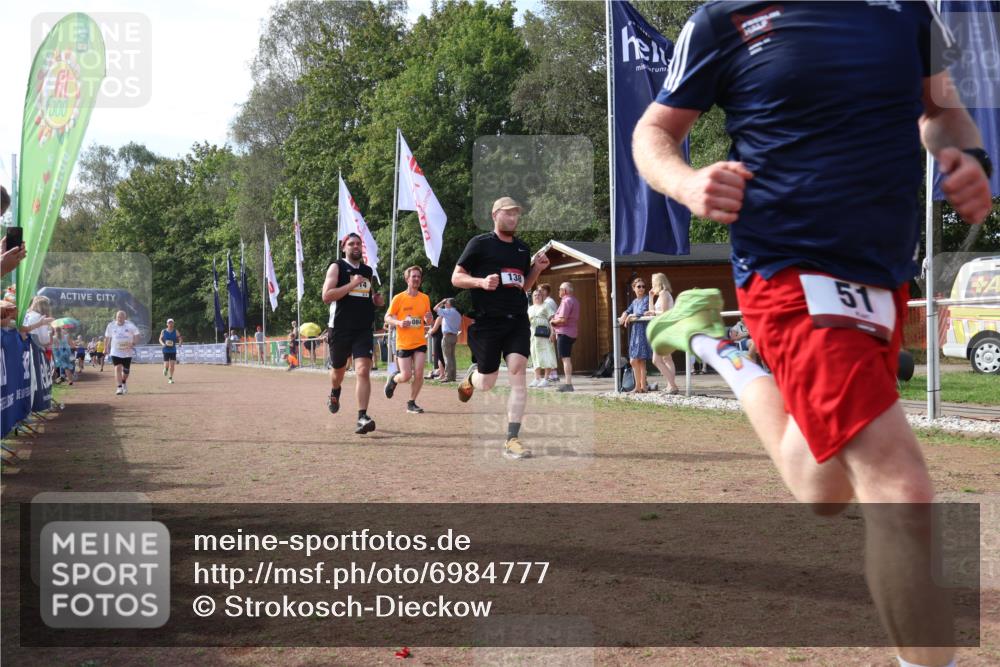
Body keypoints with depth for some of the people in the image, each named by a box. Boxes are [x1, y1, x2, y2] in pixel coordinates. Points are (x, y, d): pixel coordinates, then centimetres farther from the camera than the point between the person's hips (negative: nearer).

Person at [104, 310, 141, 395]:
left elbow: (137, 335, -5)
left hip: (127, 352, 0)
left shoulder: (130, 326, -7)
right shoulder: (111, 326, -1)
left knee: (126, 370, 10)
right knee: (117, 368, -16)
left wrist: (133, 343, -21)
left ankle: (124, 382, 42)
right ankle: (119, 388, -15)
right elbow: (107, 337, 11)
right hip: (115, 352, 0)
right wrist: (106, 347, 12)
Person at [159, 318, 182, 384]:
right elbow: (160, 339, 6)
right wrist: (163, 343, -14)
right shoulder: (163, 331, 0)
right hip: (166, 350, -1)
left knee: (172, 365, -3)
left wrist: (179, 343, -21)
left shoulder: (175, 331, 1)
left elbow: (180, 338, 0)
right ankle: (165, 369, 32)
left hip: (173, 350, 1)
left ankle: (170, 378, 11)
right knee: (166, 365, -6)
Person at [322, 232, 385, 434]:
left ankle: (362, 417, -19)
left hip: (364, 329, 2)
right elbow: (326, 296, -15)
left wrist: (376, 300, 7)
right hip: (340, 328, -2)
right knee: (339, 369, 17)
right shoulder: (337, 267, -2)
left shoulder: (368, 271, 14)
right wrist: (352, 284, -20)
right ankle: (334, 393, 51)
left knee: (363, 371, -15)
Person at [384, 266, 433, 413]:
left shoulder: (425, 298, 5)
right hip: (403, 343, -3)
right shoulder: (398, 298, -5)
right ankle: (393, 379, 29)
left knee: (418, 374, -8)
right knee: (406, 376, -5)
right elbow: (387, 318, -2)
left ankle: (411, 403, 9)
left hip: (420, 342, 3)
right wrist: (399, 322, -21)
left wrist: (428, 318, -10)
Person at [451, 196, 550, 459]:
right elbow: (456, 277, -2)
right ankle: (471, 375, 43)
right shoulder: (480, 243, -2)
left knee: (518, 373, -13)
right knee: (487, 383, 3)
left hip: (517, 321, 4)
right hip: (487, 321, -4)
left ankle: (512, 440, -11)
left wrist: (537, 269, 6)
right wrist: (481, 282, -19)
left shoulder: (522, 248, 15)